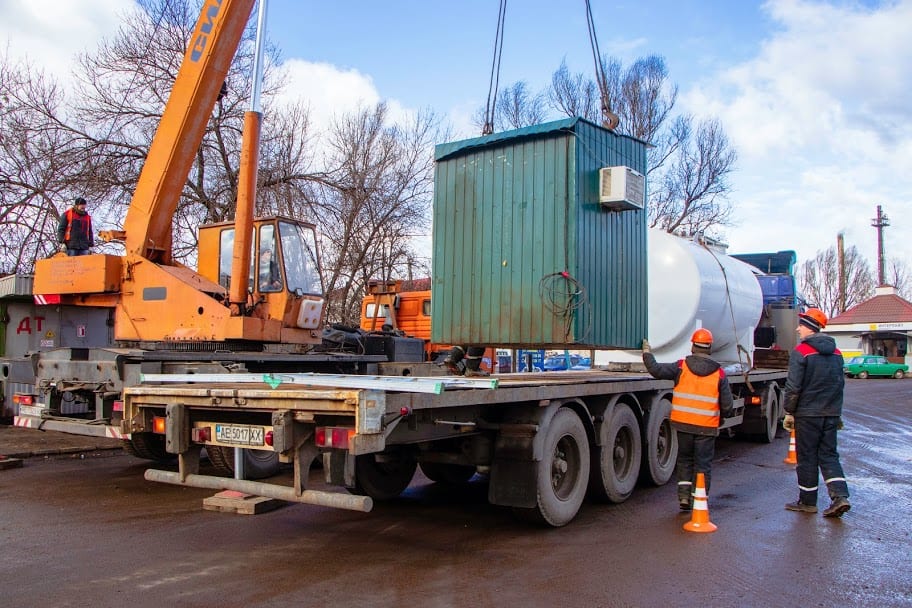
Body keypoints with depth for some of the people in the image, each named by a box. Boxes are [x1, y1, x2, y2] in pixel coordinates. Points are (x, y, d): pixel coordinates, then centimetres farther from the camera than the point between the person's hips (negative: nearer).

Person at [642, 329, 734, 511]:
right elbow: (727, 405, 1)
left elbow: (656, 370, -9)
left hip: (683, 423, 1)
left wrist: (647, 353, 7)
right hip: (707, 427, 0)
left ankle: (684, 496, 13)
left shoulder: (681, 366, -4)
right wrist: (722, 417, 21)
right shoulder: (719, 373, 0)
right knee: (702, 465, 9)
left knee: (684, 460, 17)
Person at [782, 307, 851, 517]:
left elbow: (793, 386, -14)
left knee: (807, 458, 4)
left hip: (808, 414, -6)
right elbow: (840, 383, 16)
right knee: (829, 455, 12)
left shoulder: (801, 351, -13)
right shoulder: (836, 352, 9)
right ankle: (840, 496, -2)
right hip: (831, 414, 6)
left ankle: (808, 502, 13)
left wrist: (789, 413, -5)